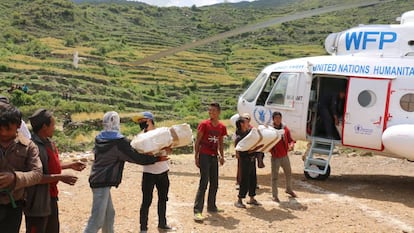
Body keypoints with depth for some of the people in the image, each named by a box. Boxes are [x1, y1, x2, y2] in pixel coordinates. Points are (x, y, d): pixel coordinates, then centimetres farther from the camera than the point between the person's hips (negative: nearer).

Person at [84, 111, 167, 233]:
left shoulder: (100, 138, 8)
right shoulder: (119, 141, -15)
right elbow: (137, 157, -11)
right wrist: (157, 158, -2)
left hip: (97, 180, 9)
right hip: (103, 183, -9)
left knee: (109, 214, 18)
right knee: (97, 220, -6)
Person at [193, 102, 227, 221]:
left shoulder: (222, 127, 6)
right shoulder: (204, 124, -9)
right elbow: (197, 141, -6)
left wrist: (222, 156, 9)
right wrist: (196, 156, -11)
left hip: (214, 156, 6)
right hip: (204, 156, -6)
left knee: (215, 183, 12)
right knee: (204, 182, -12)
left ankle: (211, 206, 27)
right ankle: (197, 211, -12)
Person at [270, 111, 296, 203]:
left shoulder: (285, 128, 1)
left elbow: (290, 139, 4)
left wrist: (291, 145, -17)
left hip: (285, 156, 5)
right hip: (275, 157, -5)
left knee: (288, 174, 21)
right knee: (275, 177, -1)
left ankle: (289, 189, 44)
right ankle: (274, 195, 11)